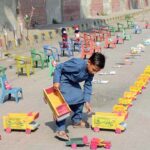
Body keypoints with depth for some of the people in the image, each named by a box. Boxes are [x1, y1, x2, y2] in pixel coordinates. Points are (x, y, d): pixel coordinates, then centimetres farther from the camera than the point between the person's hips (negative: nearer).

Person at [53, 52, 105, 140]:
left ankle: (77, 120, 29)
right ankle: (60, 130, -22)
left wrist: (87, 101, -9)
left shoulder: (91, 72, -12)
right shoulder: (77, 65, -36)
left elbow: (88, 85, -2)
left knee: (80, 98, 8)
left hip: (73, 82, 8)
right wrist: (56, 82, -36)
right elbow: (59, 67, -29)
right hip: (63, 81, -8)